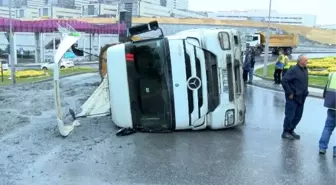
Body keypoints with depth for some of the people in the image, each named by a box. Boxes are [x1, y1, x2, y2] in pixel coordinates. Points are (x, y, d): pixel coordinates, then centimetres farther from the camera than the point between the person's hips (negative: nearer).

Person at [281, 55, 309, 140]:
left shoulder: (305, 70, 9)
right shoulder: (293, 70, -15)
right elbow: (284, 81, -20)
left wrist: (305, 93, 12)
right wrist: (289, 93, -18)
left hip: (301, 98, 8)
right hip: (293, 98, -8)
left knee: (298, 116, 13)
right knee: (290, 116, 0)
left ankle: (291, 130, 28)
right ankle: (285, 132, 13)